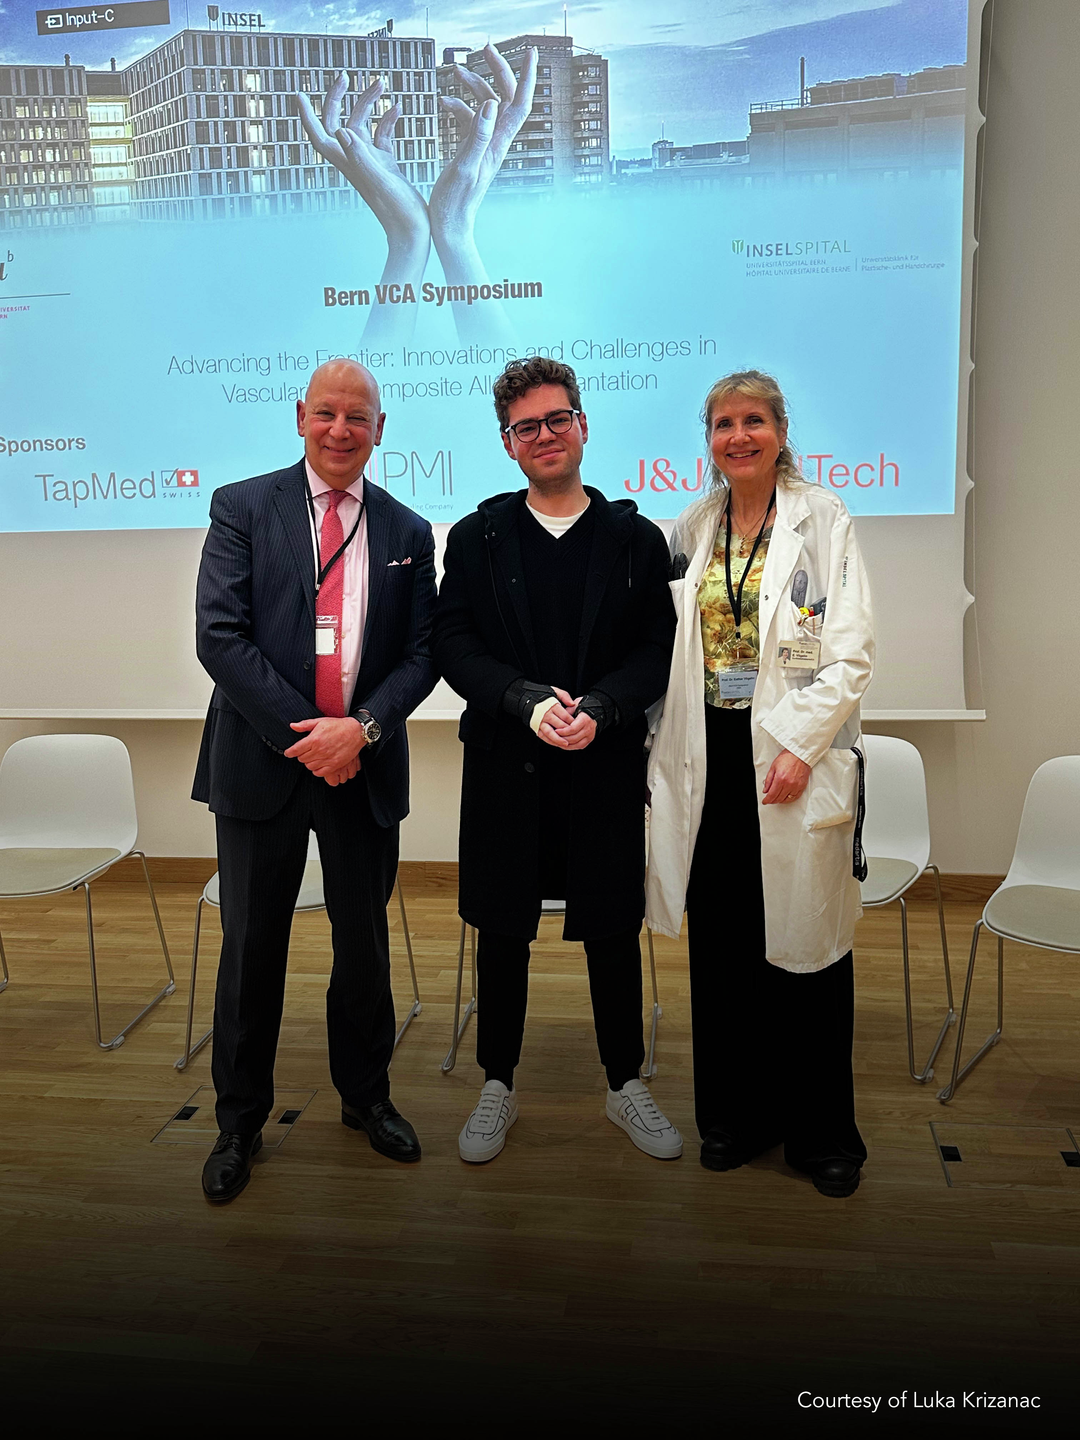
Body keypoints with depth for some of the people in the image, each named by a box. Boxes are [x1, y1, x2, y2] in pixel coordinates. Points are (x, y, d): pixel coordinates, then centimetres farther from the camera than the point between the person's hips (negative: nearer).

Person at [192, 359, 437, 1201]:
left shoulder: (408, 532, 7)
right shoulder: (243, 508, 1)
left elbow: (422, 652, 3)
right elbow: (220, 635, -8)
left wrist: (362, 728, -14)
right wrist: (303, 735, -15)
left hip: (366, 766, 2)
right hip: (262, 761, -2)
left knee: (365, 942, 14)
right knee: (252, 947, 8)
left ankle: (366, 1095, 35)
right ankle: (240, 1121, 28)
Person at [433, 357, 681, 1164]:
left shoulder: (636, 537, 5)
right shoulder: (476, 537, 6)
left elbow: (658, 650, 0)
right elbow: (453, 645, -2)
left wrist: (598, 707, -17)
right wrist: (527, 700, -17)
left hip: (607, 766, 0)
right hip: (506, 766, 1)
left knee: (614, 932, 10)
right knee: (502, 933, 10)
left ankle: (627, 1085, 30)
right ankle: (498, 1088, 28)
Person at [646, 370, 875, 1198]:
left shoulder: (824, 522, -1)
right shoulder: (690, 531, 11)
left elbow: (851, 654, -7)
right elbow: (666, 648, 12)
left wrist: (798, 746, -14)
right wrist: (670, 748, 3)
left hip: (796, 756, -3)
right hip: (710, 757, 4)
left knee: (804, 938, 3)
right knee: (722, 940, 10)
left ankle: (822, 1131, 20)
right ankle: (736, 1114, 27)